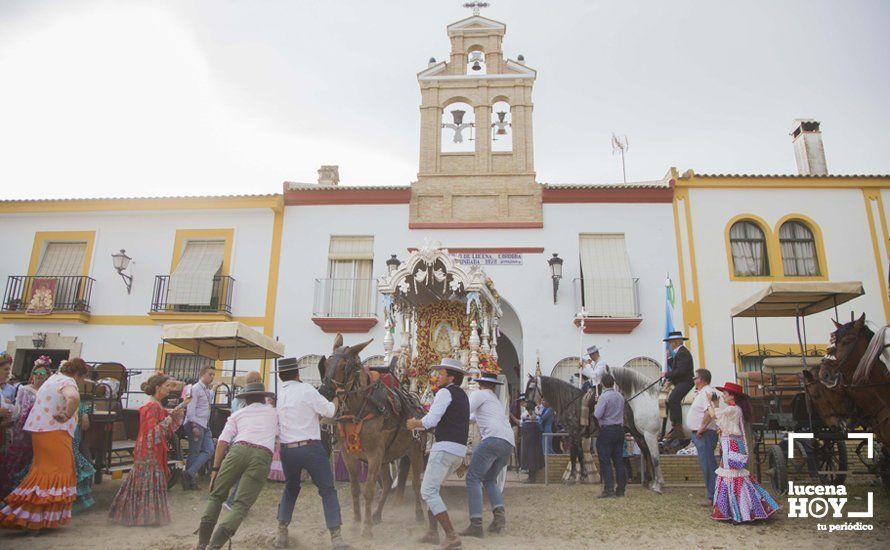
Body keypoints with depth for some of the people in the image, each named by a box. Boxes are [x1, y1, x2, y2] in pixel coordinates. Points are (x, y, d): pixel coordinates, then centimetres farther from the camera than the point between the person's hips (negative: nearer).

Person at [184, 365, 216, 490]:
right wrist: (194, 426, -20)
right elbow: (190, 409, -15)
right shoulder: (195, 389, -8)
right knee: (194, 453, -2)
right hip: (196, 424, -8)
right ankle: (190, 479, 6)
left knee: (209, 450, -1)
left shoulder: (209, 390, 17)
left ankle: (189, 474, 1)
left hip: (205, 425, 8)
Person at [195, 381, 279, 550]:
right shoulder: (273, 413, 27)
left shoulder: (238, 413, 23)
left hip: (239, 450, 1)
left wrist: (215, 469, 10)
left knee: (216, 496, 18)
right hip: (263, 456, 0)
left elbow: (223, 441, 10)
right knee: (241, 505, -1)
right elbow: (276, 432, 45)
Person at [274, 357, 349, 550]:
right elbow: (329, 411, -7)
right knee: (327, 490, 6)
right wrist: (336, 399, 15)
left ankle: (281, 533, 28)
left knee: (290, 488, 27)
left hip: (287, 450, 5)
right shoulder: (306, 390, -11)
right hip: (311, 448, -5)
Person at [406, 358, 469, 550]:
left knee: (428, 491, -6)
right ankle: (433, 532, 23)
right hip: (460, 450, 10)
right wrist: (419, 423, 19)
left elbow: (431, 420, -16)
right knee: (433, 487, 21)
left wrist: (415, 423, 2)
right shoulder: (462, 395, 20)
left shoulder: (445, 392, -8)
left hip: (445, 447, -10)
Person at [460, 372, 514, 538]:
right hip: (509, 444, 8)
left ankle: (476, 524, -14)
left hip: (493, 439, -8)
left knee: (473, 478, -6)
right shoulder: (495, 400, 34)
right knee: (489, 479, 21)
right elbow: (474, 417, 42)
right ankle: (499, 512, -1)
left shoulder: (478, 394, 9)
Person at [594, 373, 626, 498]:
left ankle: (609, 489, -5)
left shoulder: (604, 396, -14)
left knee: (605, 461, -2)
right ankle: (621, 489, 14)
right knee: (619, 460, 11)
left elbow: (597, 415, -21)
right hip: (620, 429, 7)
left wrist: (596, 407, 2)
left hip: (607, 430, -7)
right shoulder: (620, 396, 9)